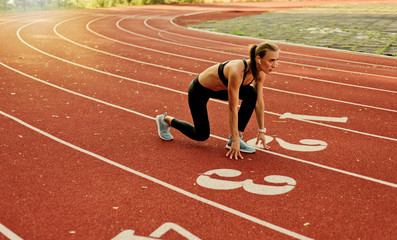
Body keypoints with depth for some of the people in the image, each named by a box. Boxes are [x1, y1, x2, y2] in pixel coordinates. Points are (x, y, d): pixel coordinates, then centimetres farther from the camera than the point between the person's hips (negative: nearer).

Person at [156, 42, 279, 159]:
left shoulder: (259, 71, -17)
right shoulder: (236, 72, -39)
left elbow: (259, 101, -6)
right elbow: (232, 109, -34)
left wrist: (261, 131, -4)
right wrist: (235, 141, -29)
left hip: (219, 88, 7)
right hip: (199, 90, -7)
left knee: (252, 93, -16)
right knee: (202, 135, 3)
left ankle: (238, 137, -6)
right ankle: (165, 120, 25)